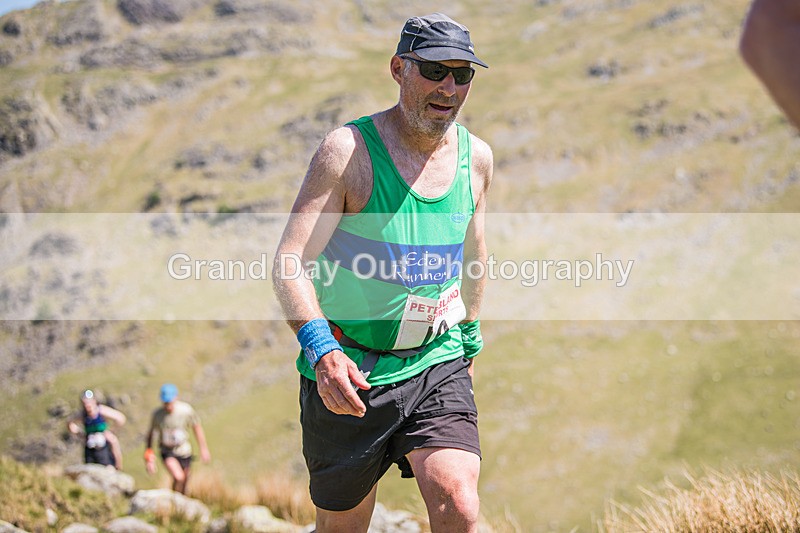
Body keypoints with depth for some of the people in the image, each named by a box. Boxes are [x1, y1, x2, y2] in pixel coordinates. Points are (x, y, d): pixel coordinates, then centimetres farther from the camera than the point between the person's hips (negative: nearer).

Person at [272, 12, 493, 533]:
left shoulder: (477, 157, 4)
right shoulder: (348, 150, -13)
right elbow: (290, 262, -20)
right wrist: (321, 349, -36)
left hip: (438, 364, 3)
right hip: (347, 371, -3)